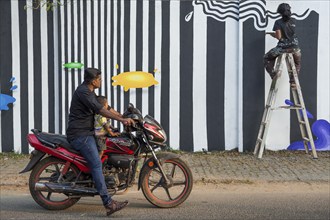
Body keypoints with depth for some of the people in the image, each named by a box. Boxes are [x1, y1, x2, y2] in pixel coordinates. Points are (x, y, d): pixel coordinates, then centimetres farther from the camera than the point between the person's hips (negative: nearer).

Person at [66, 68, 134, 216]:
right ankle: (108, 204, -28)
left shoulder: (89, 92, 18)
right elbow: (100, 110, -24)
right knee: (96, 164, -20)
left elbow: (105, 106, 21)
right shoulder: (83, 92, -15)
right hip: (80, 135, -11)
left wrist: (124, 117, 14)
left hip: (86, 133, 11)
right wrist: (121, 120, -27)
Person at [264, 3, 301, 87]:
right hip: (294, 47, 4)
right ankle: (293, 81, 24)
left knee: (266, 58, 19)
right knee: (297, 64, 32)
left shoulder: (278, 22, -9)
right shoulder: (293, 21, 5)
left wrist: (271, 34, 5)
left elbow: (279, 37, -13)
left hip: (283, 47, -4)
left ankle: (273, 75, 7)